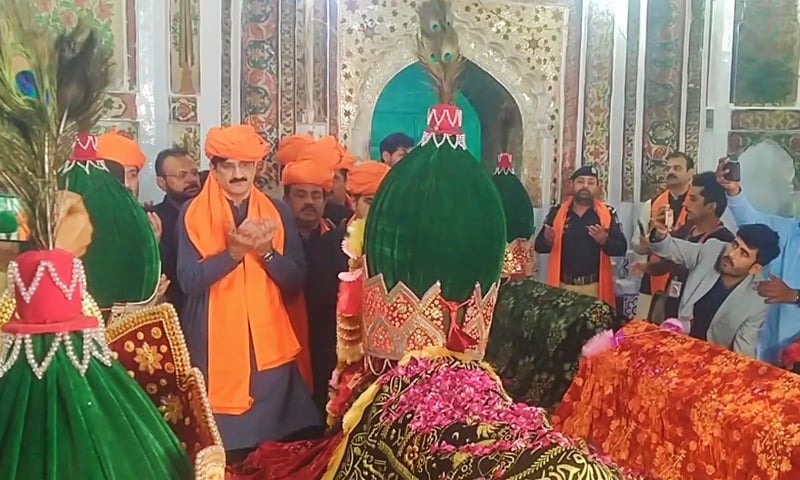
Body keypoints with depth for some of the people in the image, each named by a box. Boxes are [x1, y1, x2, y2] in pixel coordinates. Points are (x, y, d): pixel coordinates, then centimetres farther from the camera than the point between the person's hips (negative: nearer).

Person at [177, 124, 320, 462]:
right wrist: (234, 251, -22)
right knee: (221, 444, 1)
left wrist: (266, 251, -15)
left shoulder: (277, 212, 6)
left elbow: (297, 280, 1)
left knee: (274, 444, 5)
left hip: (269, 345, 2)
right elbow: (188, 281, -10)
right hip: (215, 347, -2)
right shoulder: (192, 214, 0)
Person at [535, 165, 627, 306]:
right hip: (563, 285, 1)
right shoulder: (557, 212, 4)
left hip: (595, 286, -1)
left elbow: (621, 248, -2)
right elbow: (538, 246, 5)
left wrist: (605, 241, -22)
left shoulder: (607, 213, 2)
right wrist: (547, 241, -17)